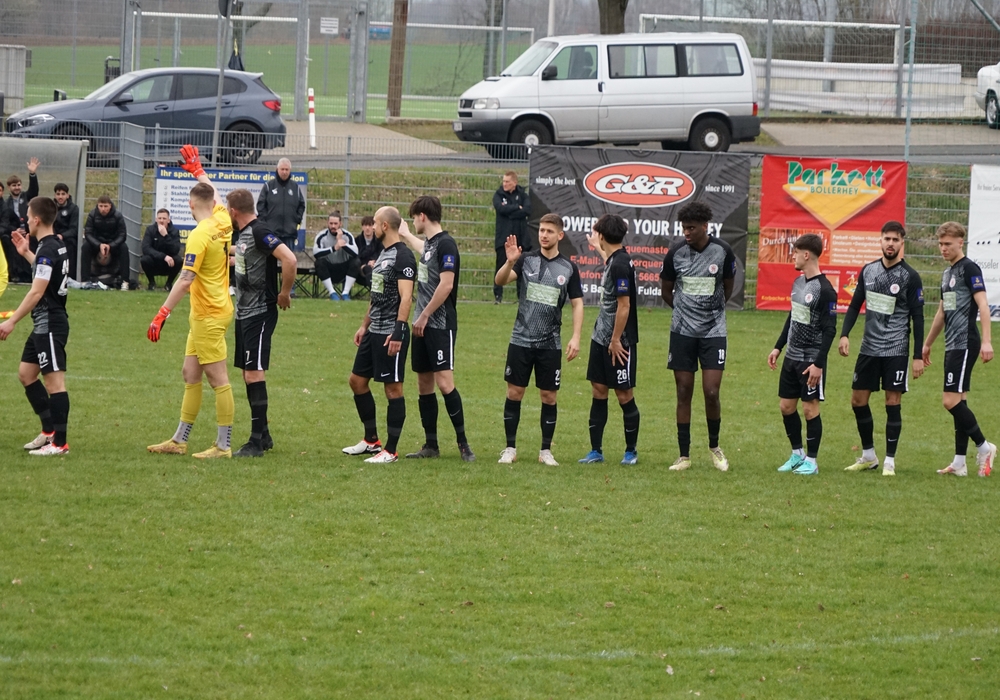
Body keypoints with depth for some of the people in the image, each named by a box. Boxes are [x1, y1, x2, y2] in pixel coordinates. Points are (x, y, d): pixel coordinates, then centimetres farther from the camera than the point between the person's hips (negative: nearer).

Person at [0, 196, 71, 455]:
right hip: (45, 324, 11)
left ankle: (59, 443, -6)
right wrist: (26, 253, 27)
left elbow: (37, 291, -23)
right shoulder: (56, 245, 11)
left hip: (50, 324, -11)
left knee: (54, 381, -7)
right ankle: (49, 430, 21)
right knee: (26, 373, 17)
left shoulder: (47, 250, -18)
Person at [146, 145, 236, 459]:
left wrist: (163, 314, -23)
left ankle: (224, 445, -4)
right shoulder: (222, 222, 5)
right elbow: (215, 196, 29)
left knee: (218, 379, -6)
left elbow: (185, 280, -24)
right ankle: (180, 440, 20)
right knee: (191, 375, 14)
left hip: (209, 315, -9)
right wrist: (197, 169, 42)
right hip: (203, 315, 9)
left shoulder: (200, 235, -18)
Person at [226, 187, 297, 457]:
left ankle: (257, 441, -10)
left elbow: (289, 259, -27)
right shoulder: (243, 233, 11)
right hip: (244, 312, 10)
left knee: (254, 372, -11)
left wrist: (284, 293, -19)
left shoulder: (260, 232, -18)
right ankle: (263, 435, 21)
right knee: (248, 373, 13)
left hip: (259, 313, -10)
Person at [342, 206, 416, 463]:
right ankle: (371, 440, 25)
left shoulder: (403, 256, -15)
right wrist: (365, 325, 25)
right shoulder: (383, 253, 15)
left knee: (393, 388, -4)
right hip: (374, 332, 11)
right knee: (357, 380, 15)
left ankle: (390, 451, 0)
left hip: (390, 334, -11)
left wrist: (397, 332, -27)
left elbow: (405, 297, -22)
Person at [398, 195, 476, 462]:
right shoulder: (429, 243, 14)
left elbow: (446, 285, -21)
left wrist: (424, 316, -17)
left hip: (440, 325, -9)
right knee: (424, 384, 9)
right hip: (423, 326, 9)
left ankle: (463, 443, -7)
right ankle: (430, 445, 14)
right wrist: (405, 234, 59)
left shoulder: (445, 244, -13)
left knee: (444, 382, -13)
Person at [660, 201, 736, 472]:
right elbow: (666, 290, 12)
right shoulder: (676, 252, -3)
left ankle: (714, 446, 16)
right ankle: (684, 455, 9)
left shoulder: (722, 251, -5)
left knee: (711, 393, -7)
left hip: (714, 330, -1)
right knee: (684, 393, 2)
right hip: (682, 331, 1)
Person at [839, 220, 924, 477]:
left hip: (895, 350, -5)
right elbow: (855, 304, 13)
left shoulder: (910, 277, -6)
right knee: (858, 401, 7)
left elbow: (917, 317, -6)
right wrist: (844, 334, -1)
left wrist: (918, 356, -9)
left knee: (892, 403, -4)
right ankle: (868, 456, 22)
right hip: (869, 348, 5)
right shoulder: (868, 270, 7)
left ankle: (889, 461, 5)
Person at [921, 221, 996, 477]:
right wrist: (927, 344, 33)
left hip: (965, 344, -9)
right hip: (952, 346, 9)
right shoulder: (947, 274, 18)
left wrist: (986, 341, -25)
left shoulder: (969, 269, -8)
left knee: (951, 400, -13)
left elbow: (982, 304, -16)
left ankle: (984, 447, -4)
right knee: (957, 402, 8)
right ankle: (959, 462, 8)